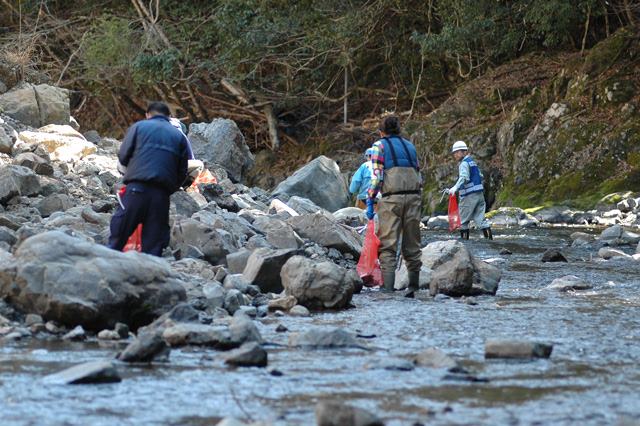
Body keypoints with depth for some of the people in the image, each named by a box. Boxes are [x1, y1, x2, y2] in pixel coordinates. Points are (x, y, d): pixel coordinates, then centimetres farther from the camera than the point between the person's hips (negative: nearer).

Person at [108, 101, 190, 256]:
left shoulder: (138, 127, 11)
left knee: (117, 237, 2)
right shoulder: (179, 136, 17)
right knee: (154, 244, 3)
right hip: (162, 194, 2)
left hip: (137, 188, -2)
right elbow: (183, 171, 12)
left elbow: (123, 156, 6)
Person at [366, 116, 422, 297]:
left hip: (392, 198, -4)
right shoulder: (410, 146, 19)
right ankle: (414, 286, 12)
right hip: (413, 196, 4)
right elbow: (419, 175, 16)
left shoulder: (379, 146, 4)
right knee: (412, 245, 11)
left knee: (388, 246, -4)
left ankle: (388, 288, -14)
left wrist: (370, 201, -4)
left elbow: (376, 176, -6)